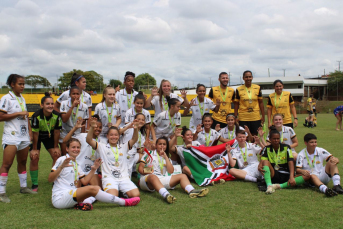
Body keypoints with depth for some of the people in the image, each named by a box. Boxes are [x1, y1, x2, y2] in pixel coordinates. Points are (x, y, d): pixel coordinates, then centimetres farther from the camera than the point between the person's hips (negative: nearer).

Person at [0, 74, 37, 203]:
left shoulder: (22, 99, 14)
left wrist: (29, 130, 12)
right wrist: (18, 113, -16)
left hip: (24, 136, 7)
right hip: (11, 136, -7)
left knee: (22, 162, 14)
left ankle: (23, 187, 26)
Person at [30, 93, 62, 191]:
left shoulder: (57, 115, -22)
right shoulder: (36, 116, -30)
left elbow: (56, 132, -11)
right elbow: (35, 133, -20)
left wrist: (56, 147, -5)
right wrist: (34, 149, -12)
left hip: (49, 136, 3)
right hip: (37, 136, -3)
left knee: (57, 156, -4)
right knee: (34, 157, -11)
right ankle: (34, 184, 5)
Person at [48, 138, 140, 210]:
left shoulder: (76, 165, 20)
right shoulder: (62, 160, -5)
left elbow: (84, 181, 14)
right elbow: (50, 179, -14)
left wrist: (93, 169, 4)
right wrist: (61, 167, -28)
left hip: (70, 195, 9)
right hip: (59, 198, -9)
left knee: (97, 187, 1)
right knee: (92, 189, -24)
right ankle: (124, 202, -17)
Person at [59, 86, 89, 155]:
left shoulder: (84, 107, -8)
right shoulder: (64, 104, -11)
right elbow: (64, 120, -22)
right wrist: (72, 107, -27)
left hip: (77, 135, 1)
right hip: (65, 135, -1)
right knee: (64, 156, 4)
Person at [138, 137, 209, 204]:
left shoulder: (166, 158, 23)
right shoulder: (149, 154, 15)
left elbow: (171, 171, 6)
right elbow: (140, 168, 7)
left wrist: (165, 157, 2)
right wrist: (144, 172, -16)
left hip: (162, 180, 5)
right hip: (147, 179, -4)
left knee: (182, 176, -10)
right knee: (153, 176, -41)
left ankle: (192, 191, -40)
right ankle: (166, 195, -67)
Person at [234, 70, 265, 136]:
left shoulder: (257, 88, 3)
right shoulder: (239, 89, -1)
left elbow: (261, 103, 7)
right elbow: (236, 104, 4)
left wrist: (263, 116, 5)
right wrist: (235, 117, -1)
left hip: (256, 118, 2)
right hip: (243, 118, -1)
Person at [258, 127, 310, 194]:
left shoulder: (286, 148, 0)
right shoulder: (267, 149, 4)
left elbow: (291, 163, -12)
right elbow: (262, 161, -10)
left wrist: (291, 177, -28)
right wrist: (259, 166, -36)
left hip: (286, 176, 1)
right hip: (273, 175, 0)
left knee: (307, 176, -23)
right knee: (266, 161, -26)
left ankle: (280, 186, -37)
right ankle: (269, 186, -42)